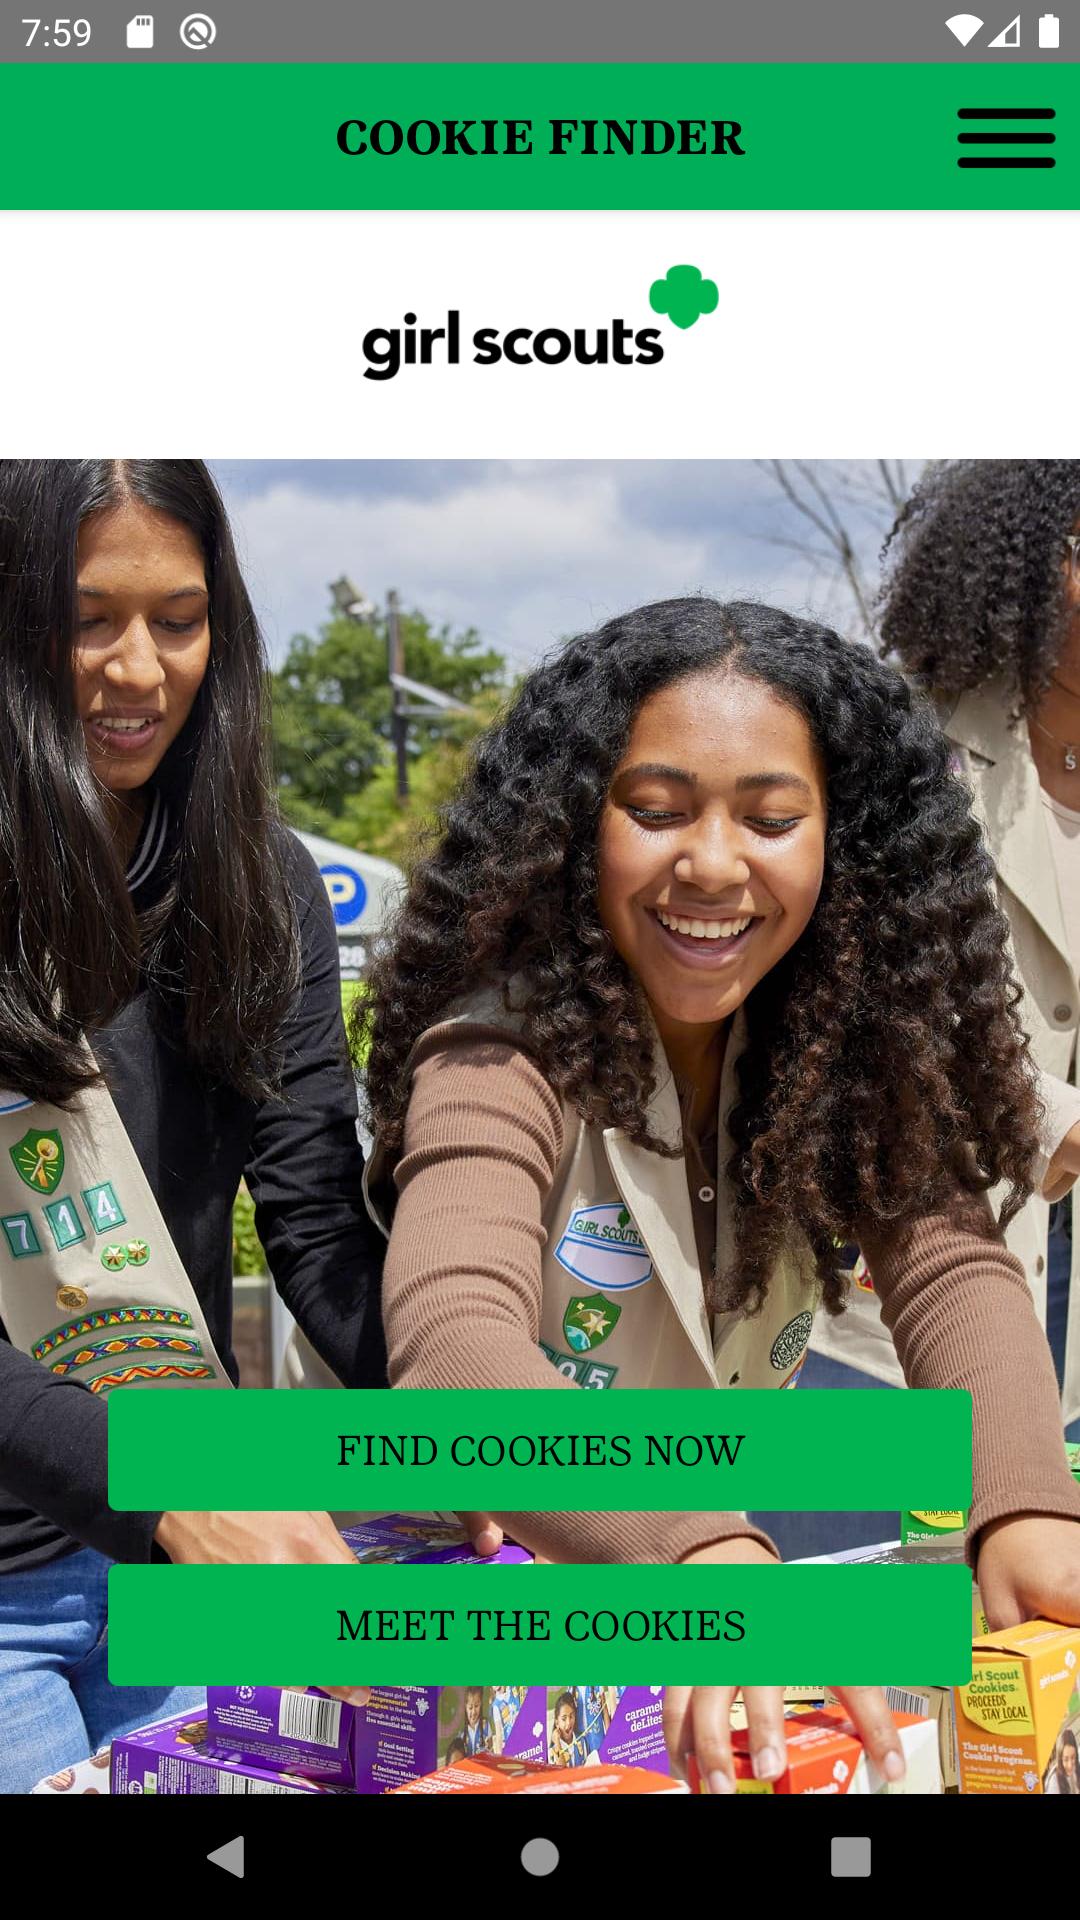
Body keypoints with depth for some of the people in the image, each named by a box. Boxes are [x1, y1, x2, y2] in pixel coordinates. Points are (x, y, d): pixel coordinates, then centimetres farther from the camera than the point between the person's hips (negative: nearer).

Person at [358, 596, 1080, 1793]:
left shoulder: (848, 1041, -8)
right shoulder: (507, 1050, -24)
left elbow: (947, 1260, -18)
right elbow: (451, 1340, -39)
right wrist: (697, 1549, -55)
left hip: (728, 1538, 3)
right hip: (489, 1578, -3)